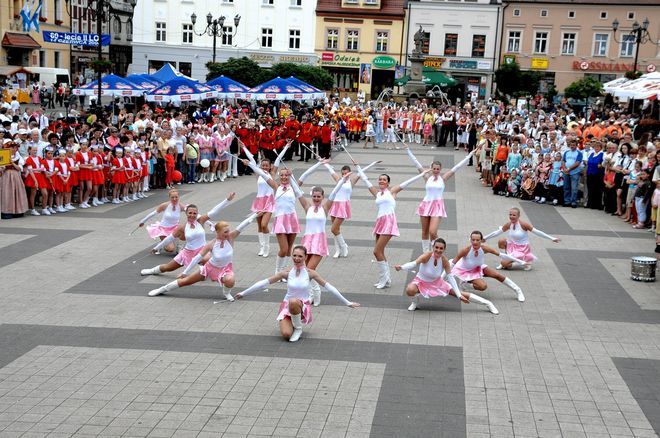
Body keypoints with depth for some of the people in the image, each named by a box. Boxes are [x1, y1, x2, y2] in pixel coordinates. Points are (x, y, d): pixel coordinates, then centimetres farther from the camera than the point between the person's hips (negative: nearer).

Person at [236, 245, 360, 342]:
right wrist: (244, 293, -2)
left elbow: (328, 287, -1)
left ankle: (298, 328, -10)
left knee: (293, 301, -38)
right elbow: (265, 282, -3)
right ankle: (292, 323, 16)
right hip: (287, 307, 2)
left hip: (303, 307, -2)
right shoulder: (287, 273, -6)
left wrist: (347, 303, 0)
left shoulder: (310, 273, -6)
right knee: (286, 334, -23)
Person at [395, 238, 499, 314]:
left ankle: (487, 303, 13)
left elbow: (450, 278, -13)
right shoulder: (427, 255, -30)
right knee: (410, 290, -36)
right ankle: (415, 301, 3)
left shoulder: (444, 261, -21)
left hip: (437, 283, 2)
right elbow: (413, 264, -45)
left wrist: (459, 295, -14)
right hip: (421, 282, -2)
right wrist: (401, 267, -65)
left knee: (459, 294, -3)